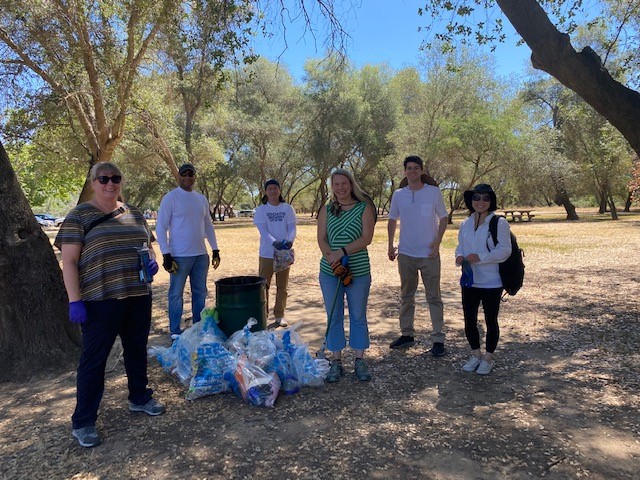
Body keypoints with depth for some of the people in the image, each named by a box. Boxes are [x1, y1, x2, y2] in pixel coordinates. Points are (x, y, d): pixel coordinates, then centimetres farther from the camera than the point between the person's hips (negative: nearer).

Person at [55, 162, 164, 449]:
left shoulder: (134, 213, 12)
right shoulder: (79, 216, -4)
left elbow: (147, 245, 20)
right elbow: (69, 261, -8)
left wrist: (152, 260, -2)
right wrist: (75, 301, -15)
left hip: (138, 296, 5)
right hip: (100, 299, -5)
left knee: (137, 349, 16)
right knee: (94, 358, 3)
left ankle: (139, 398, 35)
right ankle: (83, 422, 17)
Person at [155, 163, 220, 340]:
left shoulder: (202, 199, 10)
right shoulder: (170, 198, -7)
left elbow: (208, 225, 16)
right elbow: (160, 227, -9)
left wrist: (215, 249, 11)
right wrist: (166, 254, -14)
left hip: (201, 255, 6)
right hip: (179, 256, -6)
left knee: (200, 293, 13)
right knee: (176, 294, 3)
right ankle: (175, 331, 15)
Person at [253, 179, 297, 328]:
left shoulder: (287, 208, 3)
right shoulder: (261, 209, 0)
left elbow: (292, 228, -2)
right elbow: (263, 231, -10)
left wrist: (290, 240, -24)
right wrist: (274, 242, -28)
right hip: (267, 253, -1)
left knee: (282, 286, 10)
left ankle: (279, 315, 21)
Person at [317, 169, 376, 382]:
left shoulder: (364, 208, 0)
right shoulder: (326, 210, 7)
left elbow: (366, 238, -10)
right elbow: (321, 239, -1)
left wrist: (342, 252, -20)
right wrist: (332, 258, -19)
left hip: (359, 271, -2)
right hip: (330, 271, 2)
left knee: (358, 317, 9)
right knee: (334, 317, 7)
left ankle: (359, 361, 21)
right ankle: (336, 362, 18)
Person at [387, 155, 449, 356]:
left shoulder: (434, 192, -3)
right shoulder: (398, 195, 4)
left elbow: (443, 218, 2)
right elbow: (392, 220, 12)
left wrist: (437, 241, -10)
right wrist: (391, 245, 7)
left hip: (429, 254, -3)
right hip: (406, 253, 3)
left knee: (434, 297, 1)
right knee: (406, 296, 13)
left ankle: (438, 339, 8)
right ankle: (406, 334, 26)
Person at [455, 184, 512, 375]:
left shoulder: (500, 223, -11)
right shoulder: (466, 224, 7)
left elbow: (505, 250, -16)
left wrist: (480, 257, -25)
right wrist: (459, 256, -7)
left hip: (491, 282, -5)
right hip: (469, 281, 5)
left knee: (491, 321, 10)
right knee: (469, 320, 11)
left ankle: (488, 357, 27)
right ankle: (476, 354, 30)